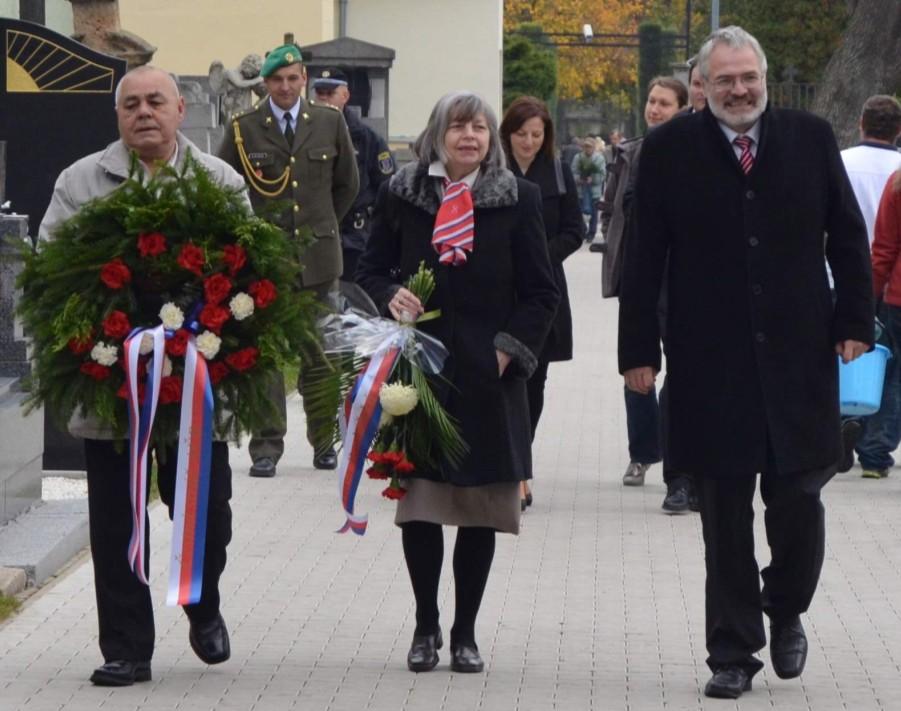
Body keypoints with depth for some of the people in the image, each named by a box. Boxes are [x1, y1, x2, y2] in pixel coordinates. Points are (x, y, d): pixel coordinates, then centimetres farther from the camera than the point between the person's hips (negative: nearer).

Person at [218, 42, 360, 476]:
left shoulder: (329, 123, 5)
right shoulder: (243, 129, -1)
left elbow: (348, 183, 17)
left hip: (317, 256, 2)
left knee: (319, 355, 8)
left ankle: (324, 442, 20)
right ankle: (266, 449, -1)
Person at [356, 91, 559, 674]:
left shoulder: (518, 200, 2)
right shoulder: (402, 194, 4)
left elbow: (541, 293, 4)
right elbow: (372, 267, 12)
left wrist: (509, 350, -6)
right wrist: (390, 296, -9)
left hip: (486, 377, 0)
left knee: (481, 509, 4)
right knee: (418, 505, -1)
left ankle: (465, 632, 14)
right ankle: (426, 626, 14)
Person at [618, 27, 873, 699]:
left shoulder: (811, 138, 5)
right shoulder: (669, 150, 1)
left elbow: (848, 235, 9)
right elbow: (644, 259, 2)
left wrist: (854, 320, 1)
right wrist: (639, 348, -2)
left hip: (800, 359, 1)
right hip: (710, 366, -1)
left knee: (799, 498, 0)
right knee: (725, 516, 4)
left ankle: (786, 611, 27)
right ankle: (732, 651, 13)